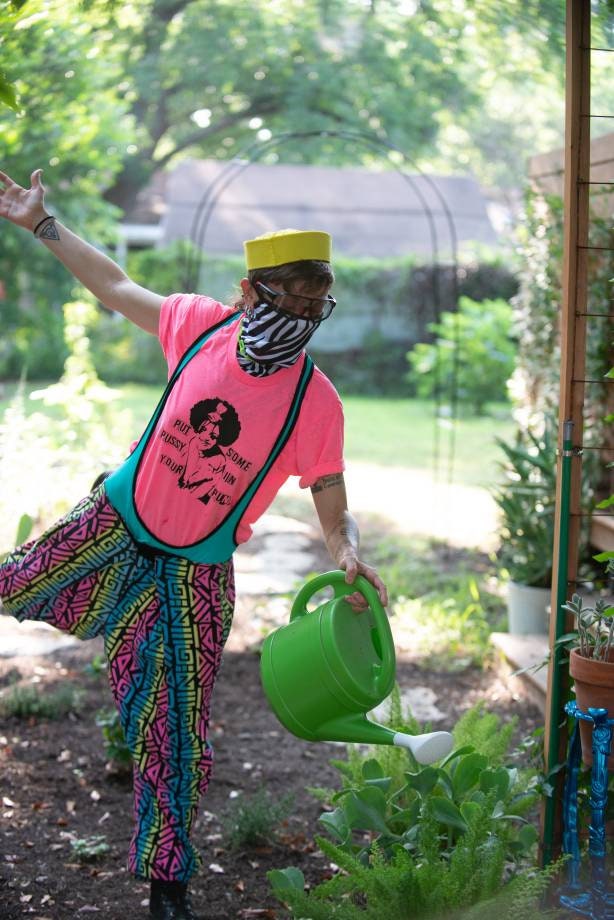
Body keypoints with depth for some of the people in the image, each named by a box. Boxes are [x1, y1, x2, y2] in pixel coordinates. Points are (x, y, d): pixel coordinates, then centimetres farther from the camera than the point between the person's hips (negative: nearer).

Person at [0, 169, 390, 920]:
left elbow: (335, 516, -10)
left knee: (172, 733, 2)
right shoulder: (200, 324, -12)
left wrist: (350, 557, -31)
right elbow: (115, 287, 5)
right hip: (115, 525, 2)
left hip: (192, 575, -2)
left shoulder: (316, 403, -18)